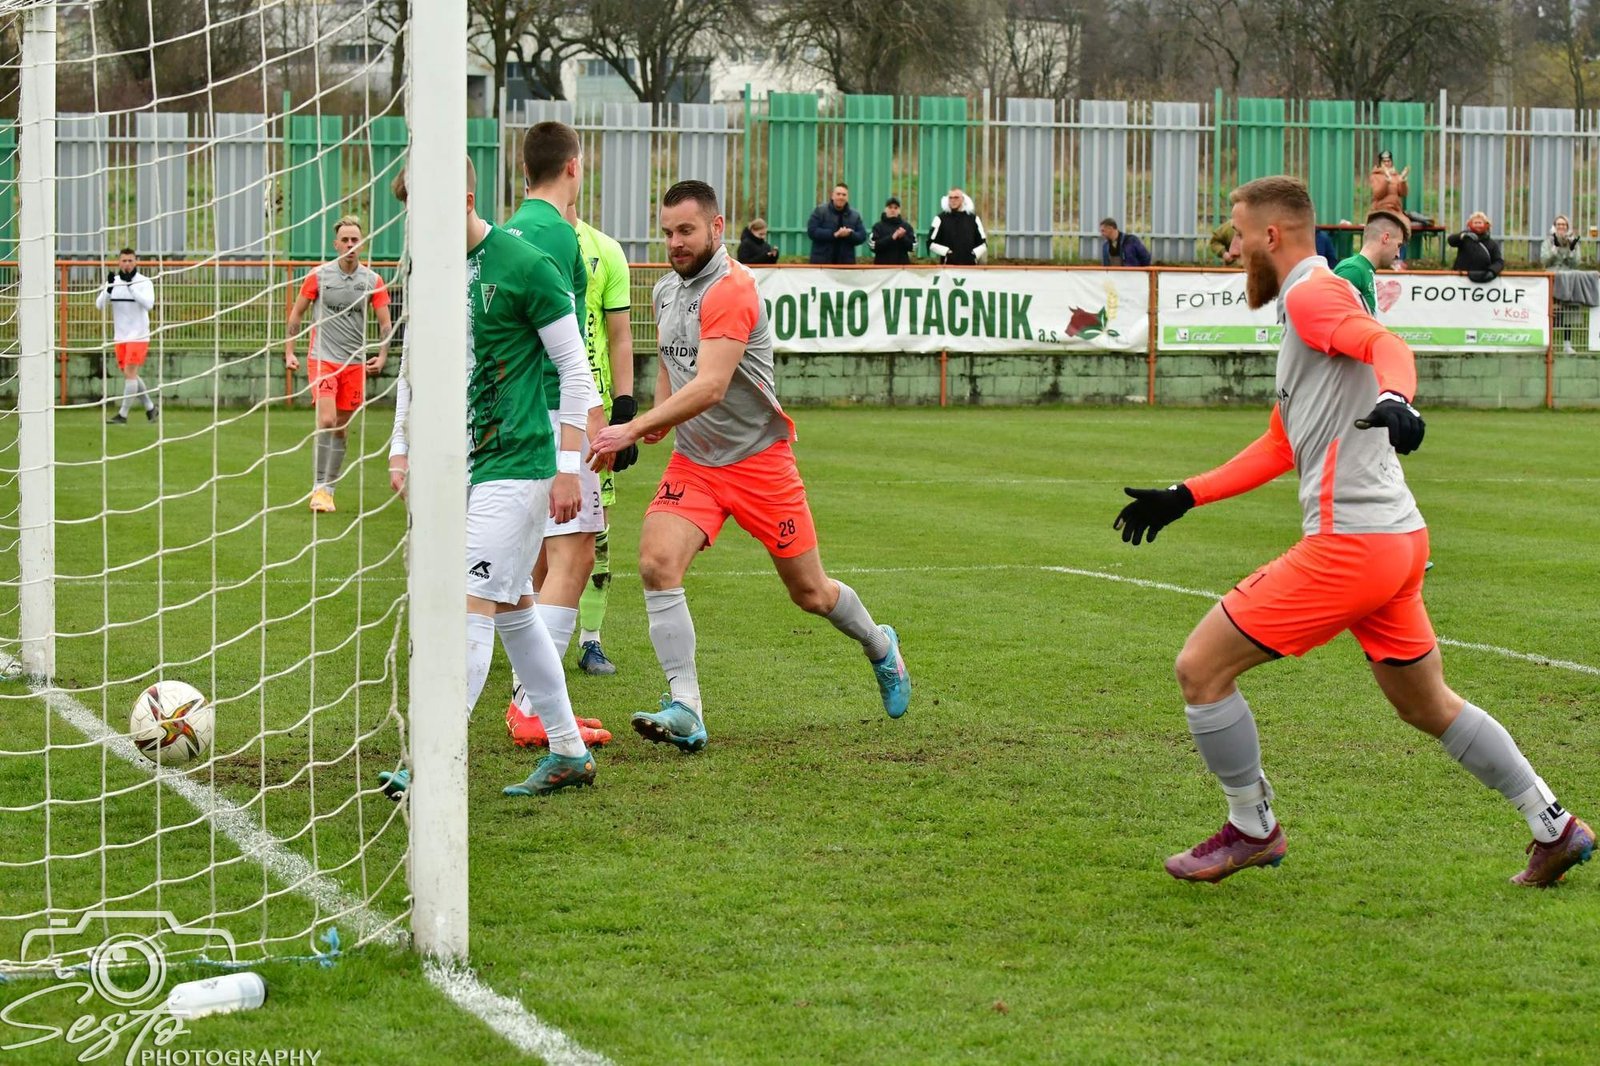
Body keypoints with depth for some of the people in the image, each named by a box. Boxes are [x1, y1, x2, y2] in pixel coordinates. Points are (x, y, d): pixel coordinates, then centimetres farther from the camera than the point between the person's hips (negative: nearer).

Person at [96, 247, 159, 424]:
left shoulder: (144, 282, -9)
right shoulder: (113, 281, 4)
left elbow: (148, 304, -24)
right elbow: (99, 305, -4)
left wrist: (131, 285, -30)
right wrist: (109, 288, -22)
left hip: (138, 336, -5)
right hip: (120, 337, 5)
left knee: (130, 373, -12)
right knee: (129, 375, 11)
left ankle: (122, 415, -10)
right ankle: (150, 408, 26)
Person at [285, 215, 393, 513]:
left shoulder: (372, 281, 2)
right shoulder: (319, 276, -2)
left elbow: (385, 323, 6)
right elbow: (296, 313, 6)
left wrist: (382, 356, -9)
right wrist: (289, 352, 0)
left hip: (355, 363, 3)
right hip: (322, 359, -3)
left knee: (340, 429, 7)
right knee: (327, 420, -18)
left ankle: (329, 490, 17)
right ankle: (318, 486, -11)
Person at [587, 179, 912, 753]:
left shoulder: (731, 290, -20)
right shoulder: (666, 290, 7)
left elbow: (710, 387, -30)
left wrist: (632, 430, -34)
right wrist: (659, 414, 4)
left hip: (758, 461, -6)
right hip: (692, 462, 6)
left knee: (811, 593, 7)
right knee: (657, 562, -21)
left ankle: (880, 646, 40)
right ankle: (685, 711, -22)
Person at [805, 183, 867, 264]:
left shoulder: (855, 215, 10)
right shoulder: (820, 211, 0)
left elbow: (862, 236, 5)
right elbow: (811, 231, -10)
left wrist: (849, 234, -17)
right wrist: (833, 234, -20)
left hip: (845, 263, 3)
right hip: (822, 261, -3)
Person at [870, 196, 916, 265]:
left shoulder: (906, 226, 7)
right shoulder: (878, 226, 2)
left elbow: (913, 246, 4)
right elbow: (873, 246, -9)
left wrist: (902, 237, -13)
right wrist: (891, 238, -15)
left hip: (902, 265, 2)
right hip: (882, 264, -2)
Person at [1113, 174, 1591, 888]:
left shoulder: (1312, 293, -8)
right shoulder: (1303, 307, 23)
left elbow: (1388, 346, -28)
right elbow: (1280, 448, 30)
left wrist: (1396, 400, -49)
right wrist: (1182, 497, 29)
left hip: (1349, 545, -10)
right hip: (1398, 539, 10)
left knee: (1201, 668, -3)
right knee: (1429, 706, 20)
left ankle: (1251, 829, 9)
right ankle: (1555, 828, 24)